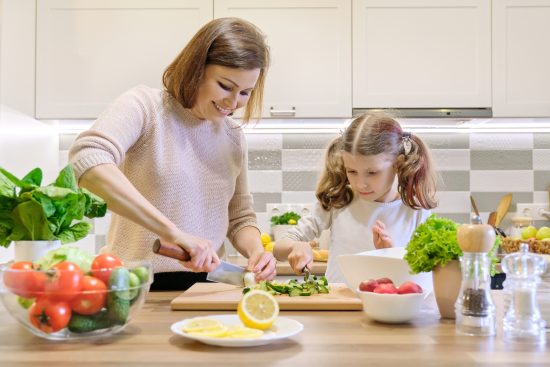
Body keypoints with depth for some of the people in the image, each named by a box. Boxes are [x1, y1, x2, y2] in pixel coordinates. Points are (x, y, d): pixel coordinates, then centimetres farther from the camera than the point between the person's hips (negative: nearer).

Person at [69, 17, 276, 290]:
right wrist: (172, 231, -26)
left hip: (204, 285, 4)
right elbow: (87, 160, -22)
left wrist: (255, 250, -3)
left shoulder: (233, 137, 12)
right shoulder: (145, 106, -4)